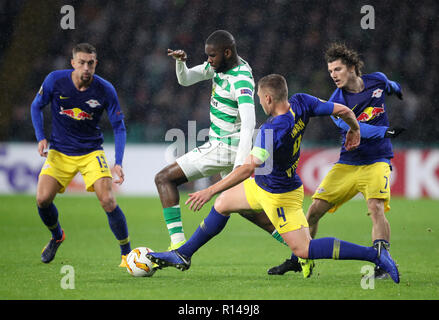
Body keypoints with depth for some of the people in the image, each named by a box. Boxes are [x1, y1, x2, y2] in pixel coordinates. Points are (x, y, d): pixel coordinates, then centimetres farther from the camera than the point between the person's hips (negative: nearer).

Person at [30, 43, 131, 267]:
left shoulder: (105, 90, -13)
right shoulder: (55, 80, -12)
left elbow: (119, 127, -5)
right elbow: (36, 106, 5)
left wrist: (118, 163, -15)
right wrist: (41, 138, -9)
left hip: (91, 152, -1)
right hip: (59, 151, 1)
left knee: (108, 201, -17)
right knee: (43, 199, -15)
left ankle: (127, 254, -1)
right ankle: (57, 236, 19)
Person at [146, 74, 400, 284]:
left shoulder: (272, 130, -33)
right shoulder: (301, 103, -11)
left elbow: (248, 169, -35)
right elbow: (343, 110, -5)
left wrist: (210, 191, -30)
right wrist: (355, 129, 19)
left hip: (279, 196, -10)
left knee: (304, 249, -9)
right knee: (222, 204, 21)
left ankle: (374, 254, -10)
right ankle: (183, 255, 33)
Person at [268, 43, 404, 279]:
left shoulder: (377, 81, -1)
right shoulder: (336, 102, -7)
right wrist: (384, 131, -34)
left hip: (377, 162, -1)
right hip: (347, 164, 1)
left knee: (376, 207, -25)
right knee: (315, 209, -2)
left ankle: (382, 266, -22)